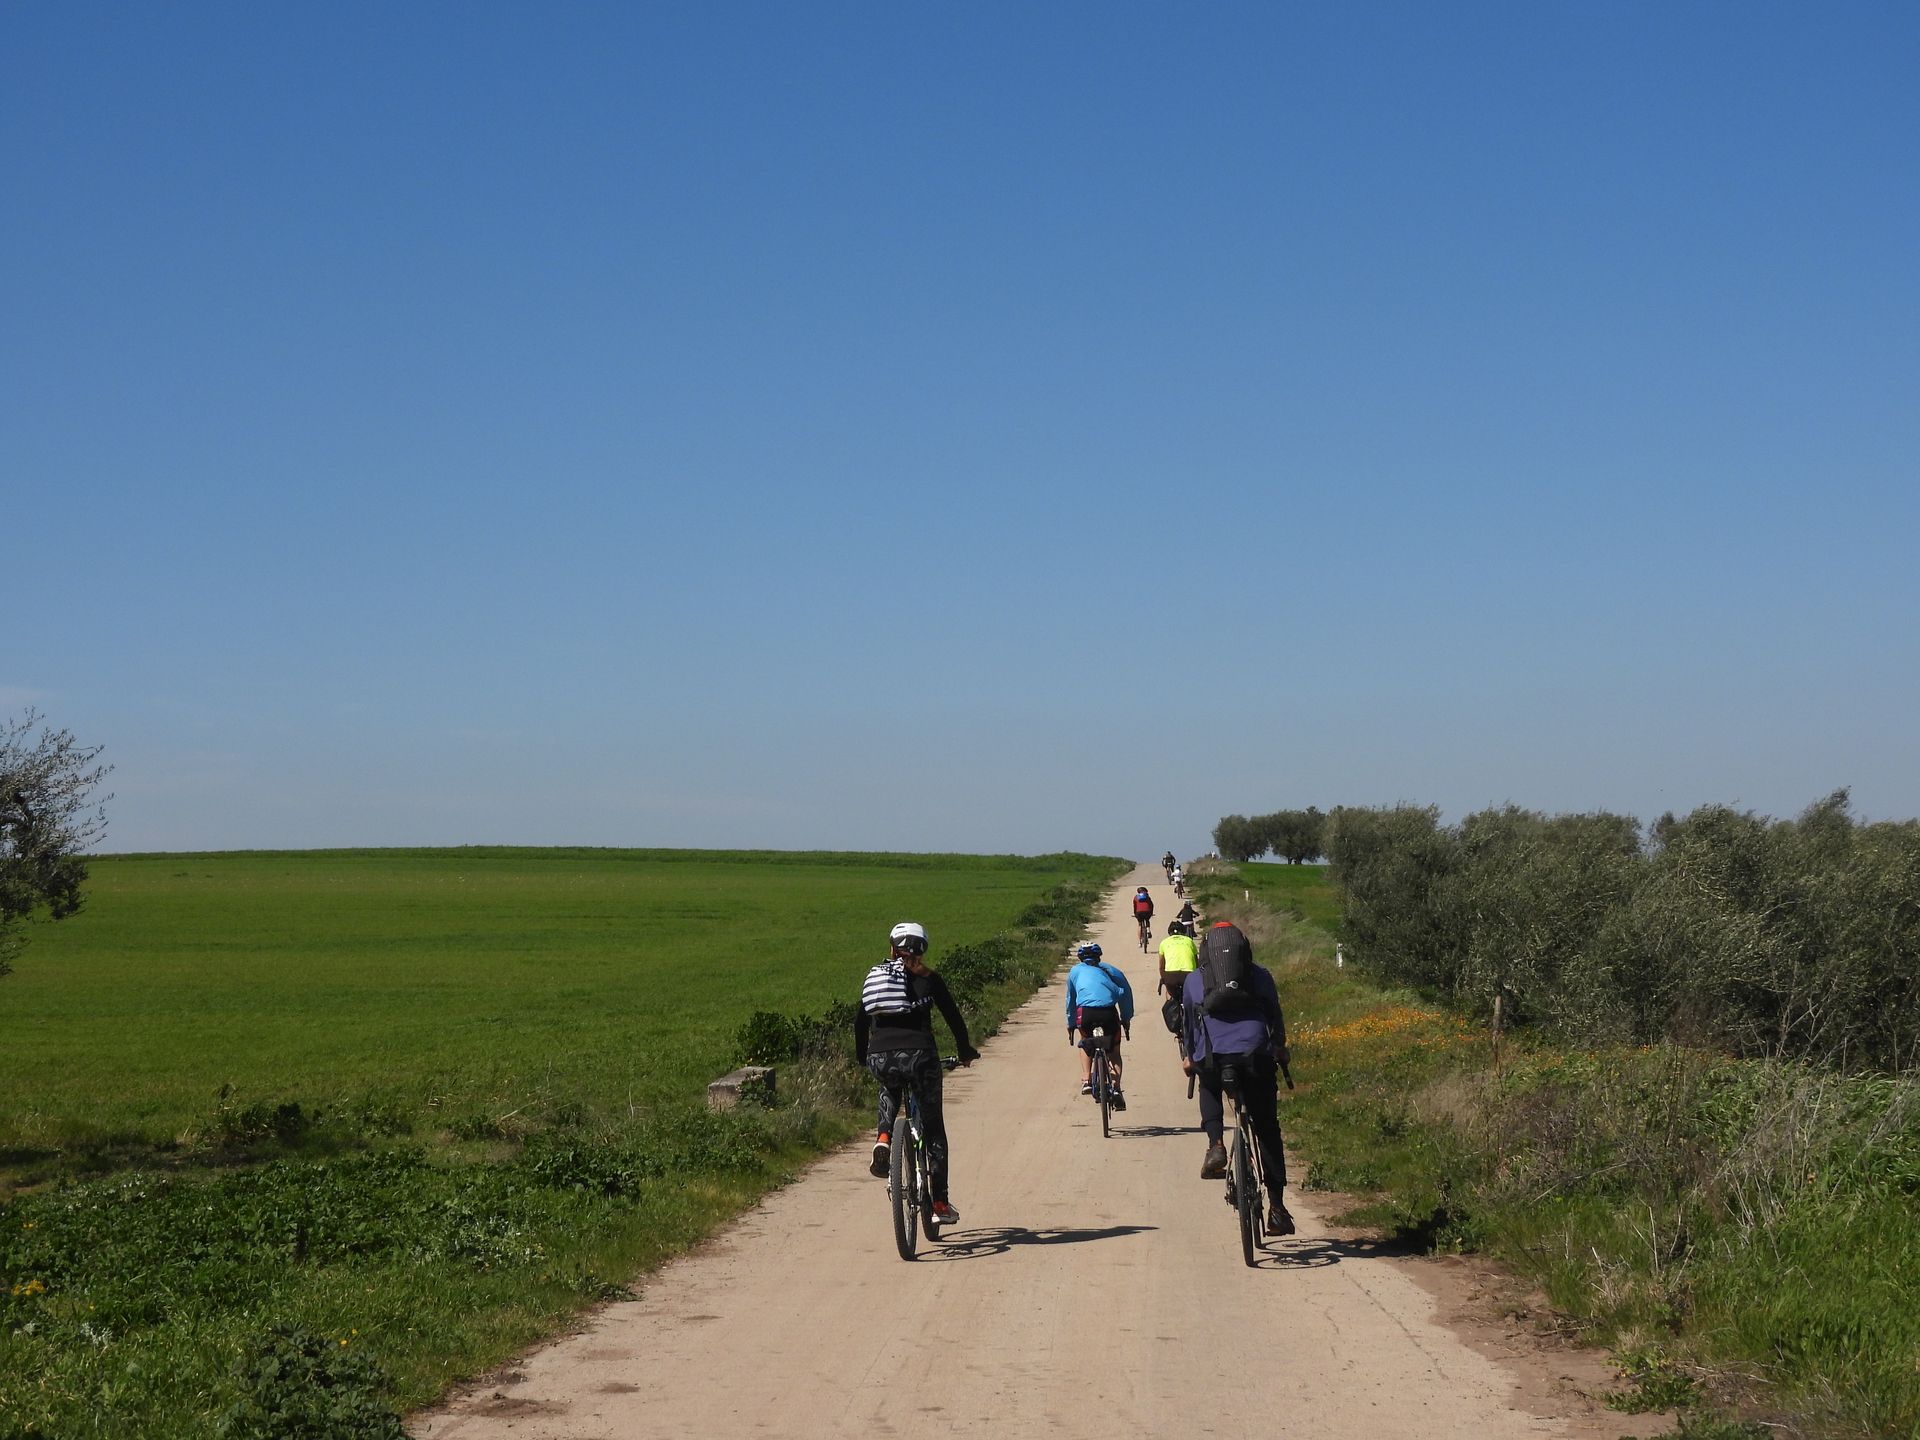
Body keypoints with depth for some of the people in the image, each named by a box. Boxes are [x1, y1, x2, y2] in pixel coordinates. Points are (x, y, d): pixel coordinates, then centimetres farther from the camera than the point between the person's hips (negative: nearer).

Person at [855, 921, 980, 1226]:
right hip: (919, 1054, -2)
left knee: (889, 1091, 38)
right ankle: (941, 1203, 11)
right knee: (933, 1126, 12)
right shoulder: (927, 978, 7)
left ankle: (884, 1138, 10)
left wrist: (862, 1058, 33)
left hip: (880, 1058, 3)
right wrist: (965, 1050, 27)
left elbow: (860, 1021, 19)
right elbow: (953, 1017, 11)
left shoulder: (875, 975, 15)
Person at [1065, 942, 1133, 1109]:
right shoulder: (1108, 969, 27)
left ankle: (1086, 1081, 14)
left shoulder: (1075, 971, 28)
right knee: (1114, 1051, 21)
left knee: (1086, 1043, 30)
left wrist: (1070, 1025, 43)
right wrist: (1126, 1018, 23)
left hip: (1085, 1011, 0)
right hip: (1109, 1012, 0)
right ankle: (1116, 1088, 3)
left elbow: (1071, 999, 33)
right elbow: (1125, 991, 17)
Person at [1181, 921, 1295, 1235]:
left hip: (1211, 1059, 0)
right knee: (1267, 1131, 13)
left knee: (1209, 1090, 36)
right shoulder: (1260, 975, 17)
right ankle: (1276, 1206, 10)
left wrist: (1190, 1057, 40)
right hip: (1256, 1056, 0)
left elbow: (1189, 1021, 24)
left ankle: (1216, 1146, 10)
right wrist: (1280, 1048, 44)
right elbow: (1276, 1016, 26)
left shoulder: (1193, 979, 16)